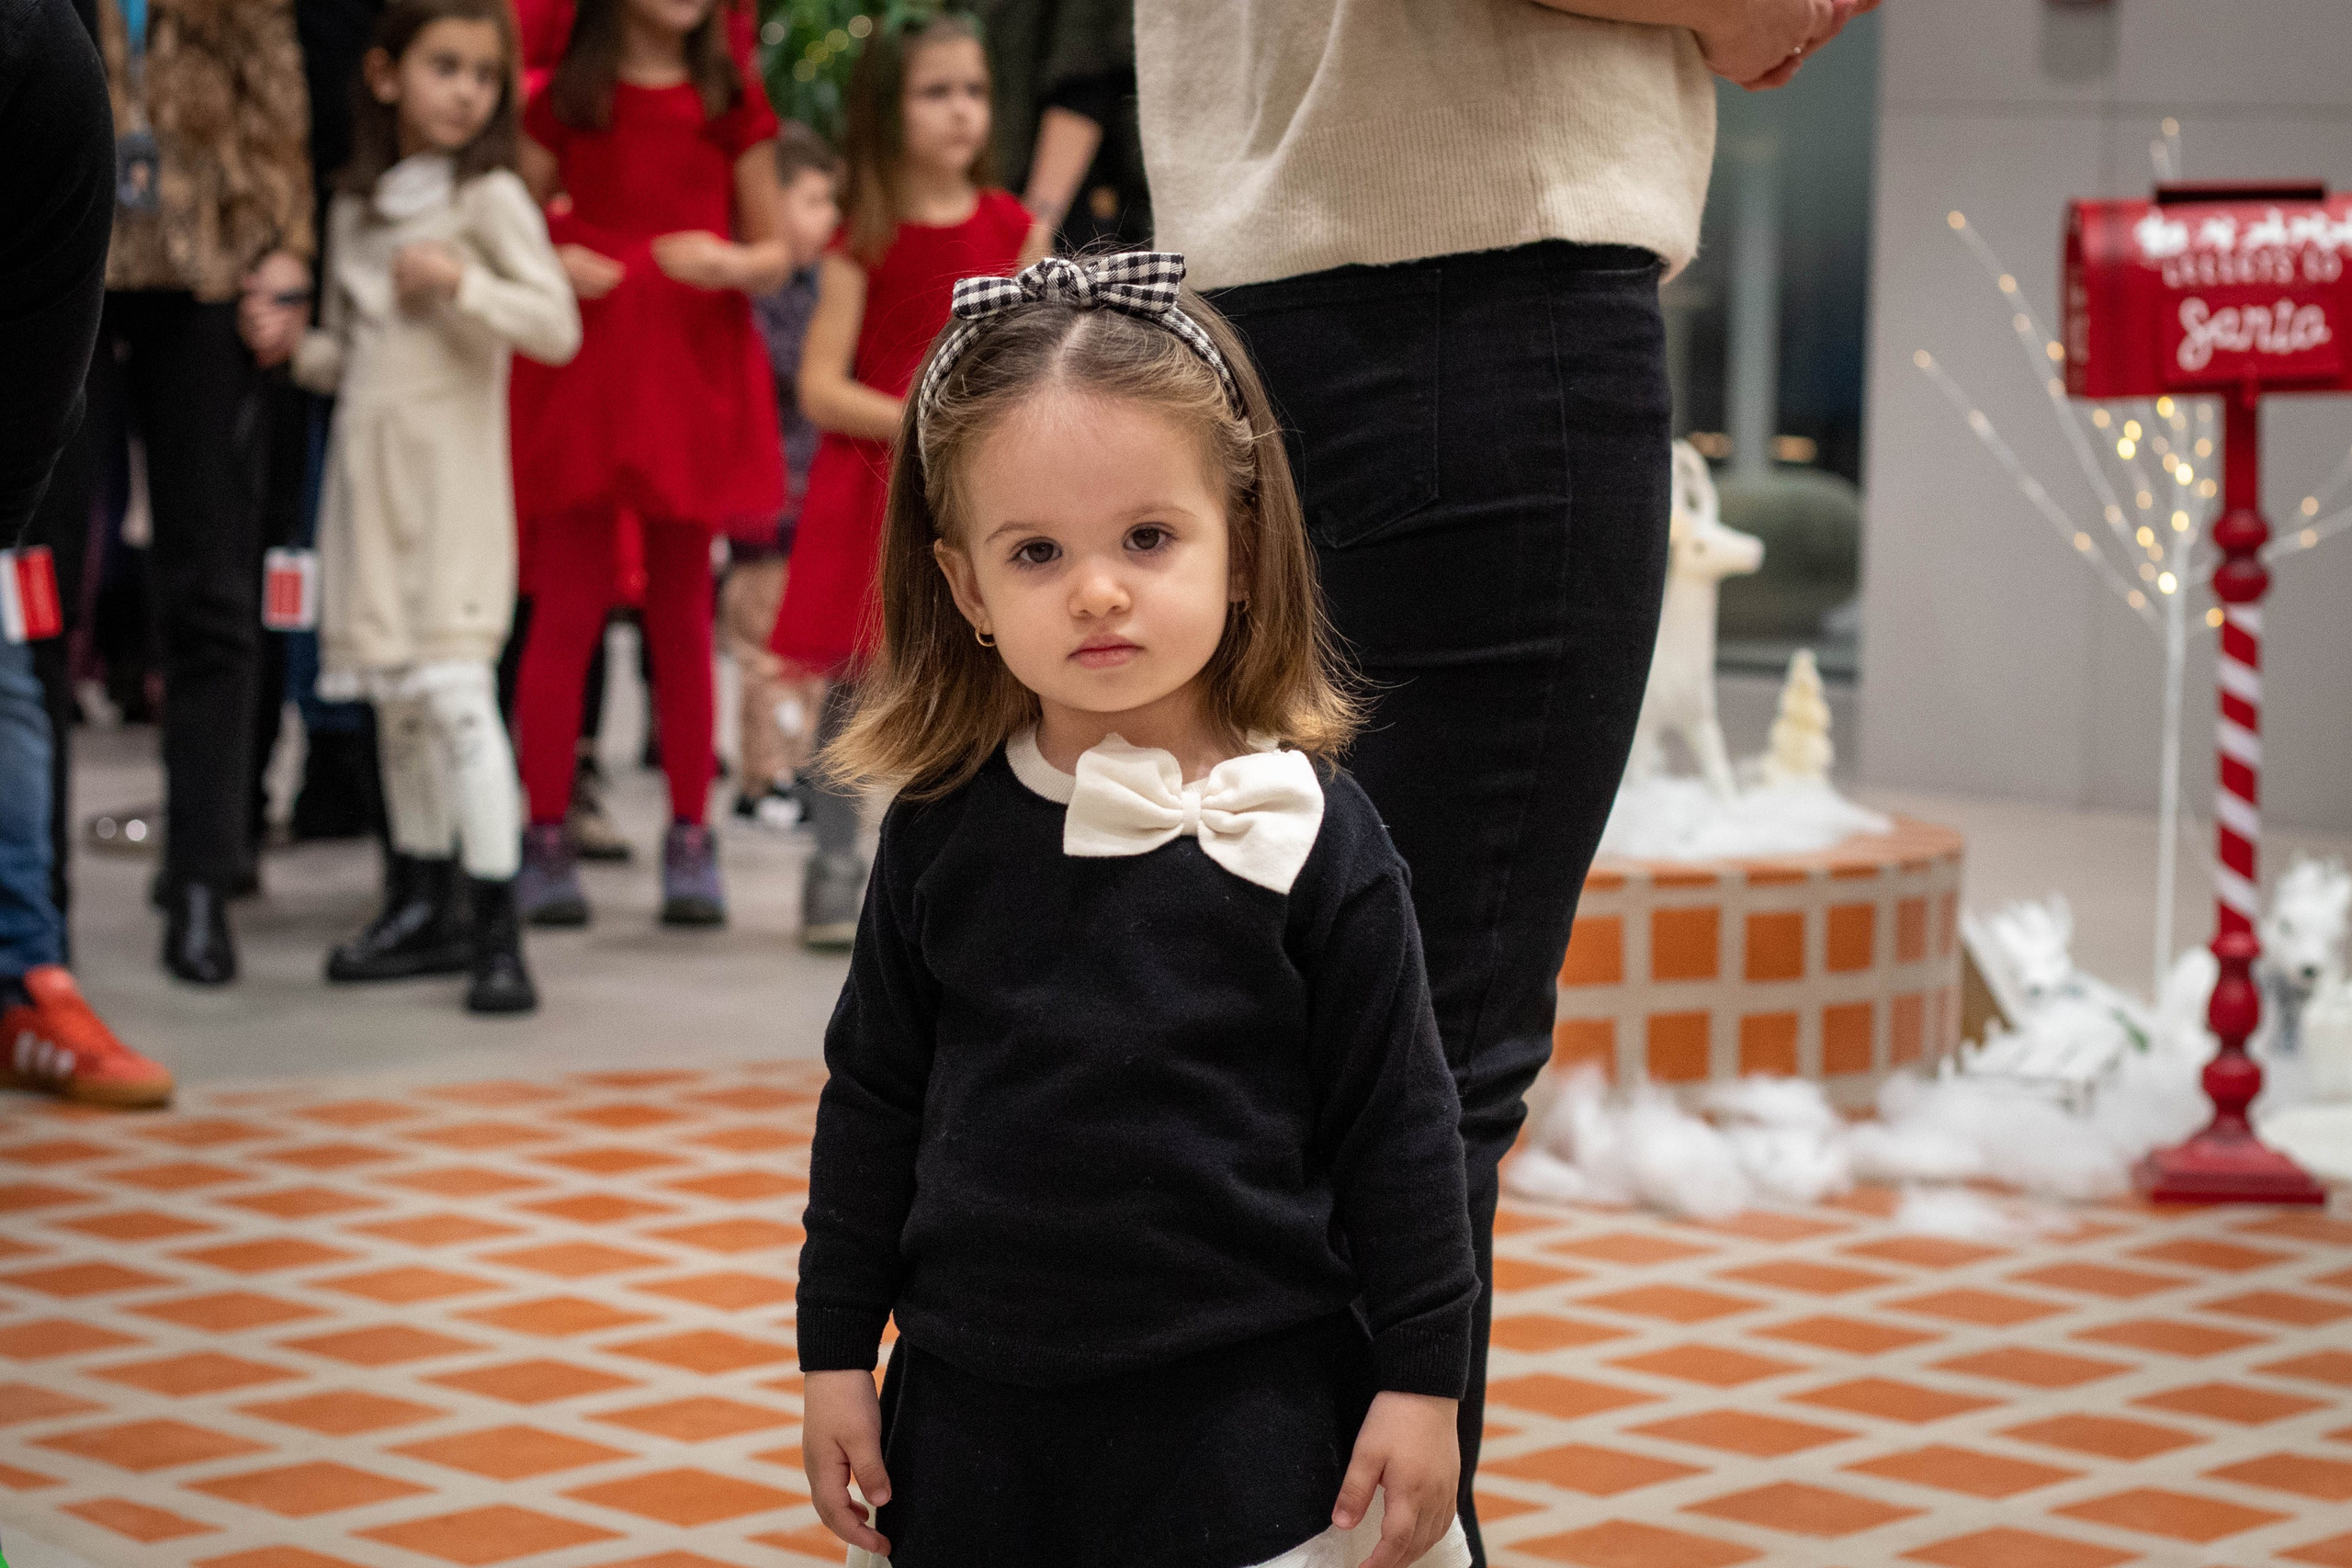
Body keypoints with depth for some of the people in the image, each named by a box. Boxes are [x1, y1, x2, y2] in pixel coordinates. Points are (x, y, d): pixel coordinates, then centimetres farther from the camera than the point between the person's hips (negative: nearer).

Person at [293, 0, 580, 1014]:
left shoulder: (489, 197, -3)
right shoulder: (356, 208, 14)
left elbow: (558, 327, -11)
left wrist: (459, 282, -22)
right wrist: (295, 349, 2)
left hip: (452, 473, -6)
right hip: (368, 466, 6)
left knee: (452, 685, -15)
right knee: (393, 692, 10)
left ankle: (498, 928, -15)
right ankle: (424, 907, 22)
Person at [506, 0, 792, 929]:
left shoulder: (730, 101, 9)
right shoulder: (565, 98, 4)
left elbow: (776, 253, 10)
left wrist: (732, 262, -11)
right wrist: (553, 262, -13)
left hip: (695, 368, 2)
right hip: (581, 360, -1)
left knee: (683, 610, 6)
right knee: (568, 607, -3)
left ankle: (690, 843, 12)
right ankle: (546, 842, 3)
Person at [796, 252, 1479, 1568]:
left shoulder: (1310, 834, -6)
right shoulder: (944, 830, 1)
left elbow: (1399, 1127, -2)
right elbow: (873, 1101, 10)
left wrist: (1423, 1381, -2)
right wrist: (837, 1353, 10)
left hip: (1251, 1415, -2)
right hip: (976, 1419, 3)